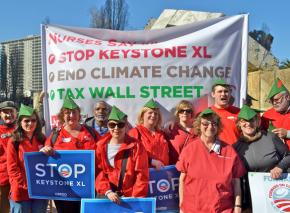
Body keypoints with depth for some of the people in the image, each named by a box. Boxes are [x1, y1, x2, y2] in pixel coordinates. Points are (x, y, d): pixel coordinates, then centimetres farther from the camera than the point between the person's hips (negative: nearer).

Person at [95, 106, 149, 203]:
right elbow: (98, 172, 1)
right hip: (106, 196, 2)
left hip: (129, 197, -2)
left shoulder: (136, 146, -2)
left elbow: (142, 175, -5)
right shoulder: (101, 146, 5)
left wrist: (136, 198, -12)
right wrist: (107, 191, -12)